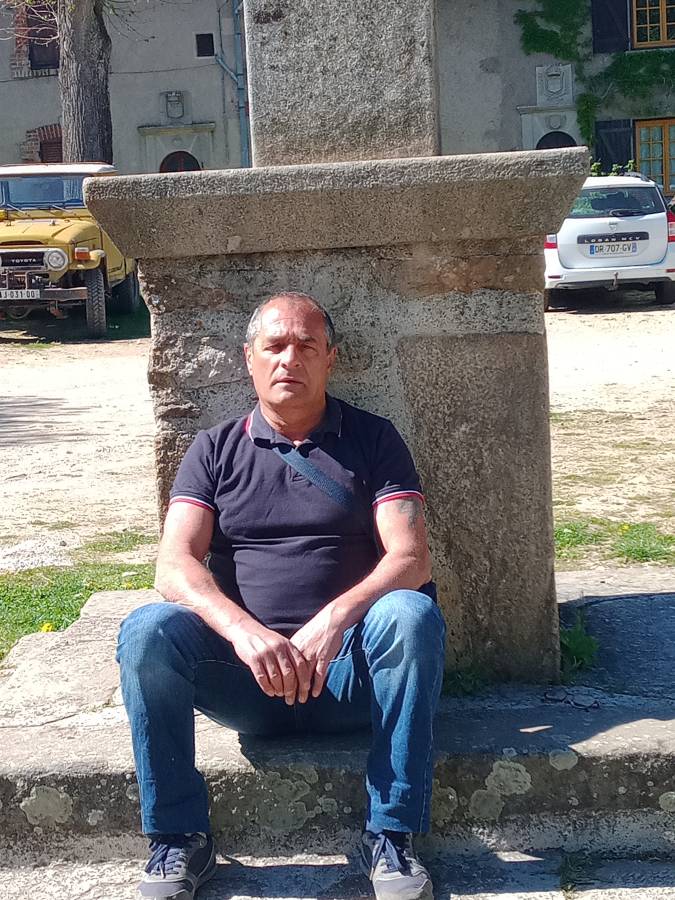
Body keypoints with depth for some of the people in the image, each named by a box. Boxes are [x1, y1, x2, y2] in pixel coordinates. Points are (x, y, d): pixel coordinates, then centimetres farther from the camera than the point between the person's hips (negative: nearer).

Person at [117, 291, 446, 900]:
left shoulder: (374, 440, 8)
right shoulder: (215, 450, 11)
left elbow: (411, 558, -5)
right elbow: (176, 565, -3)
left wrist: (333, 620, -25)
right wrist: (245, 631, -24)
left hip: (348, 670, -1)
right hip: (245, 669, 1)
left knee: (412, 614, -31)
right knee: (147, 631, -26)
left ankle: (391, 835, -20)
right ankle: (179, 838, -12)